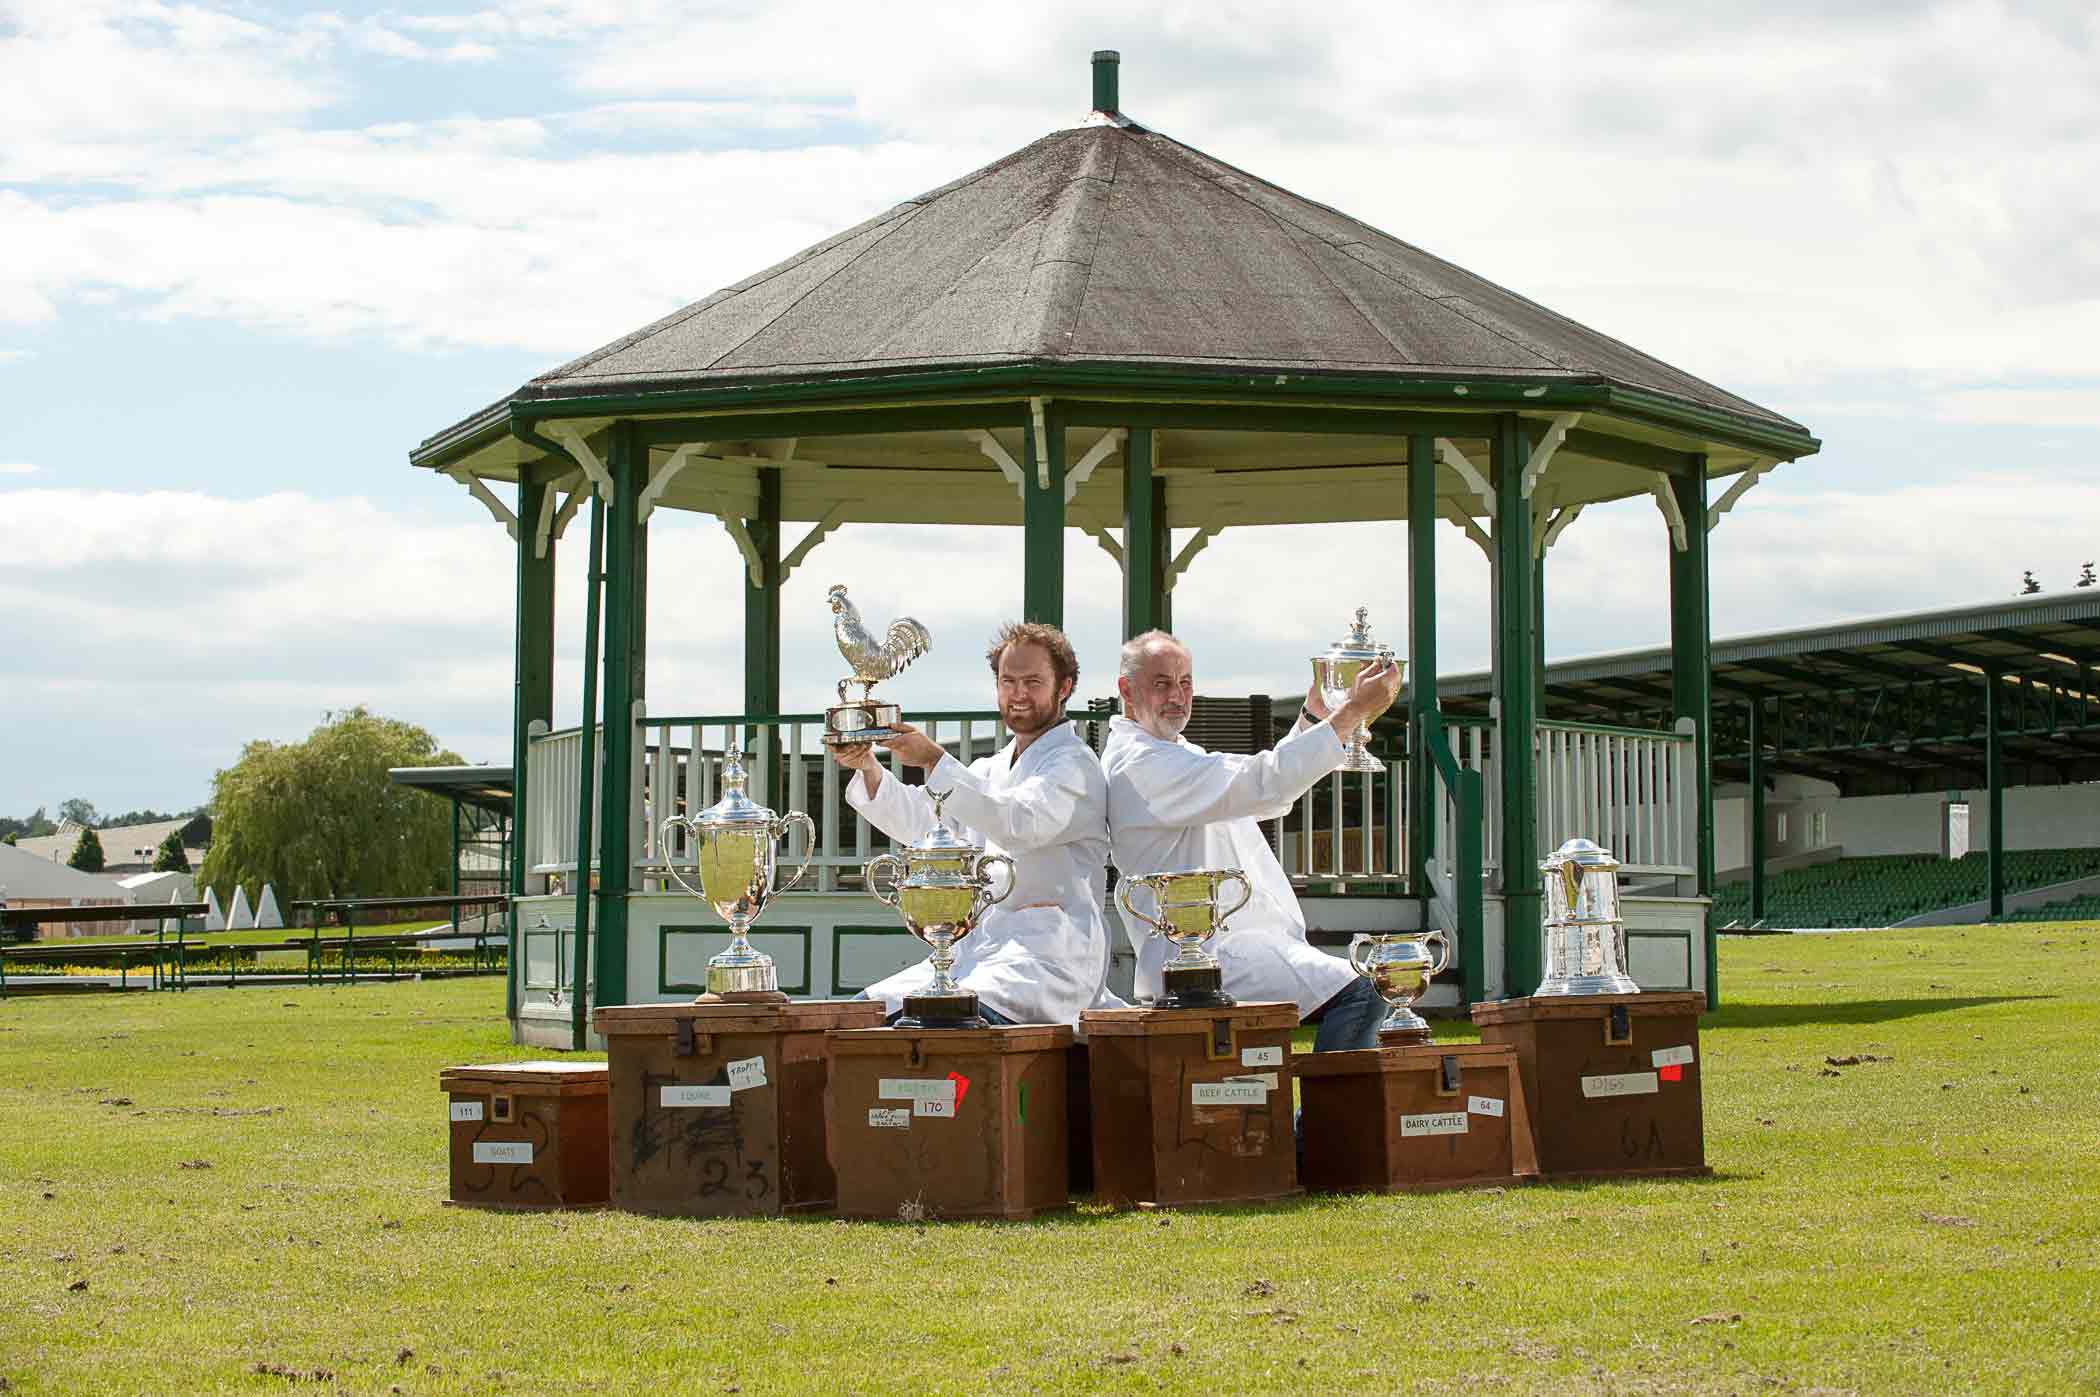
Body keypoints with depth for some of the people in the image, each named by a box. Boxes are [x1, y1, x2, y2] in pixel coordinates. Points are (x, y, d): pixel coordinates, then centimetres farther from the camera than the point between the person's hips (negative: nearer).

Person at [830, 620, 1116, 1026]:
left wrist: (935, 761, -26)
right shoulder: (989, 770, 24)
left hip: (1046, 955, -8)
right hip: (978, 945, 8)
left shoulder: (1073, 763, -2)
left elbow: (1018, 824, -21)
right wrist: (868, 767, -7)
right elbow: (917, 821, 12)